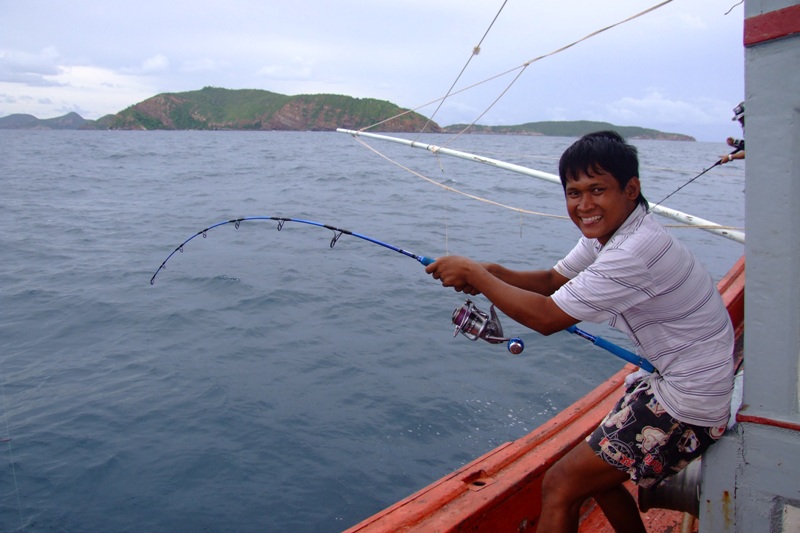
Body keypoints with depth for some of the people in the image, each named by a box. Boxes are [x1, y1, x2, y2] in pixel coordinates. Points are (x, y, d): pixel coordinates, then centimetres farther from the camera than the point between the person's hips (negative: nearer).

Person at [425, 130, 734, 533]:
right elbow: (553, 280, 9)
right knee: (595, 472, 22)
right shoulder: (607, 230, 2)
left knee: (561, 485, -6)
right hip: (669, 382, 10)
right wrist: (491, 273, -8)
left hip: (688, 407, -10)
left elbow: (547, 317, -26)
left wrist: (473, 274, -17)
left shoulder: (636, 251, -29)